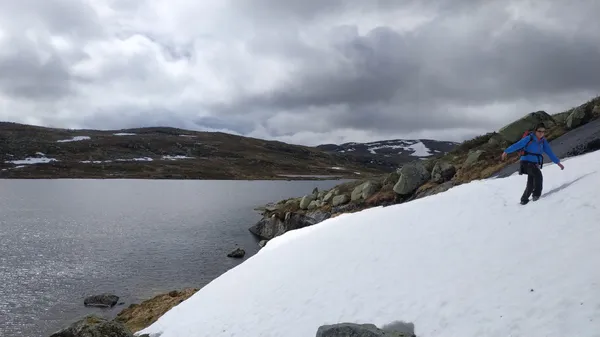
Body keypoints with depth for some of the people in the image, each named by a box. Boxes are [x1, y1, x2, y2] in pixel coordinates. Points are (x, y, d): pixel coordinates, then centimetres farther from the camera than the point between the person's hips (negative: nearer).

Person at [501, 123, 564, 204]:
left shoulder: (543, 141, 7)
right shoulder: (529, 138, -10)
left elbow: (550, 152, 9)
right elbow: (517, 145, -14)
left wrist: (558, 162, 5)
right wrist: (506, 151, -22)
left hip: (535, 164, 6)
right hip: (526, 162, -6)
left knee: (531, 184, 5)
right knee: (538, 175, -28)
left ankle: (524, 199, 20)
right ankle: (536, 194, -21)